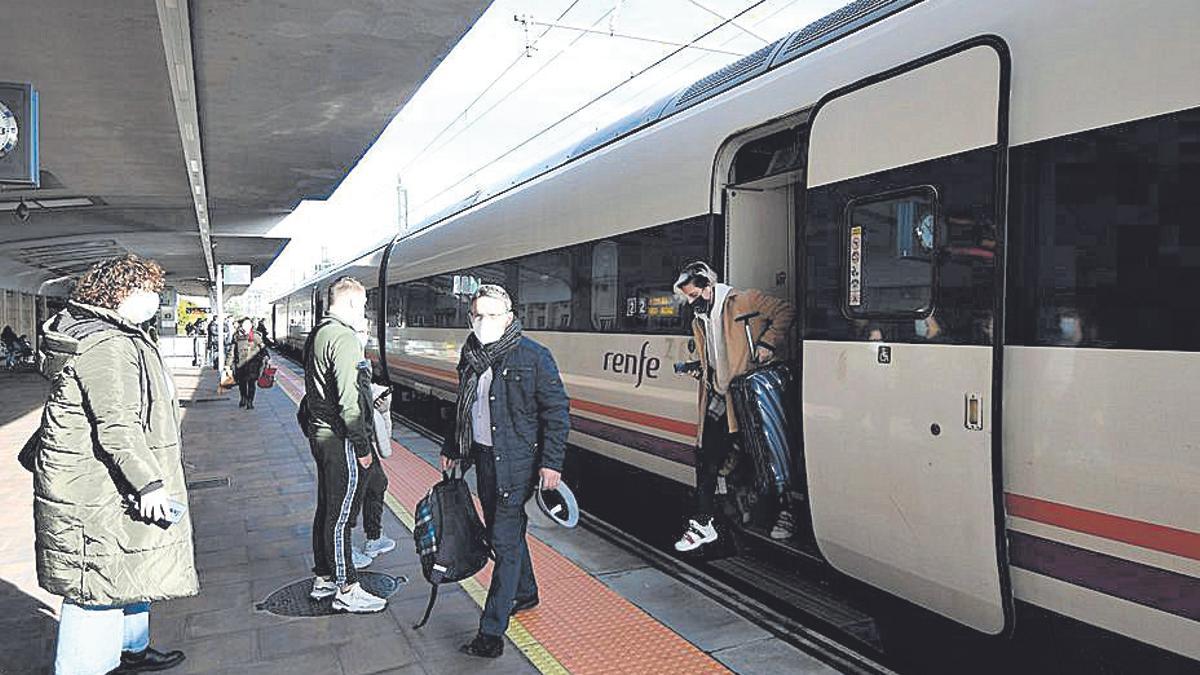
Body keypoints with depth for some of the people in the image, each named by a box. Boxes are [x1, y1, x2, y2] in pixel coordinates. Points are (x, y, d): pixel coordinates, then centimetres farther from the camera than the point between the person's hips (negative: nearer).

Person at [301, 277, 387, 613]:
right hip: (340, 439, -10)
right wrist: (362, 447, -17)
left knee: (326, 509, 19)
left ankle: (323, 579, 31)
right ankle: (346, 590, 8)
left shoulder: (317, 333, 13)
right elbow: (348, 400, -23)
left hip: (320, 433, 10)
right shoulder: (344, 338, -19)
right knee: (340, 516, -1)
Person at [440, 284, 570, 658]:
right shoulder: (470, 356, 7)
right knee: (505, 530, 20)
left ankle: (492, 633, 1)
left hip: (516, 462, -7)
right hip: (483, 458, 7)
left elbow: (556, 412, -11)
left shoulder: (533, 357, -13)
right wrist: (451, 450, 21)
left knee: (504, 540, -5)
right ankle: (525, 592, 42)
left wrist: (551, 462, -15)